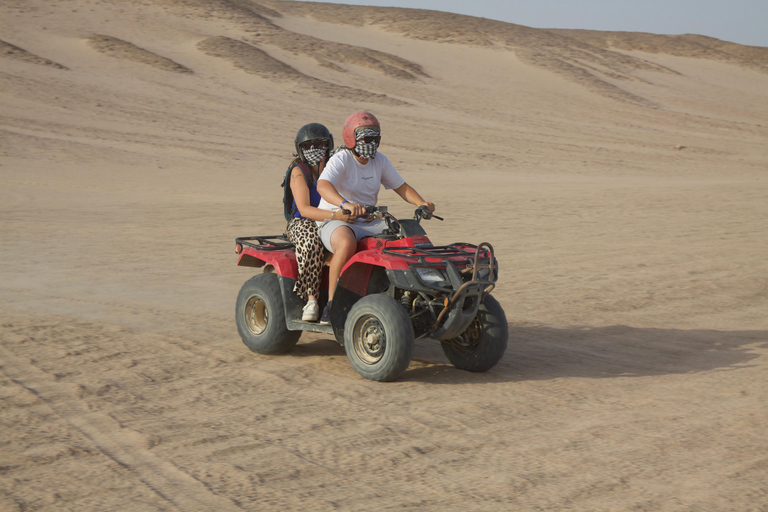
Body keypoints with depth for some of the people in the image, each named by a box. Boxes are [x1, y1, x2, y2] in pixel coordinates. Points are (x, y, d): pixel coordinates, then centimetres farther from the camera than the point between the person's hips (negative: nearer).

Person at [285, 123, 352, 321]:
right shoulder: (299, 171, -6)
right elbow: (304, 209, -20)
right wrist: (335, 215, -34)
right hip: (302, 223, -4)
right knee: (311, 241, -40)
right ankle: (311, 300, -32)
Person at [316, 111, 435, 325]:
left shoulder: (380, 161, 9)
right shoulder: (341, 160, -13)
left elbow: (400, 186, 16)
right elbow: (322, 185, -31)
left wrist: (421, 203, -5)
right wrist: (345, 204, -50)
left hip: (369, 222, 6)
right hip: (336, 221, -6)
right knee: (347, 243, -40)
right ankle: (331, 305, -31)